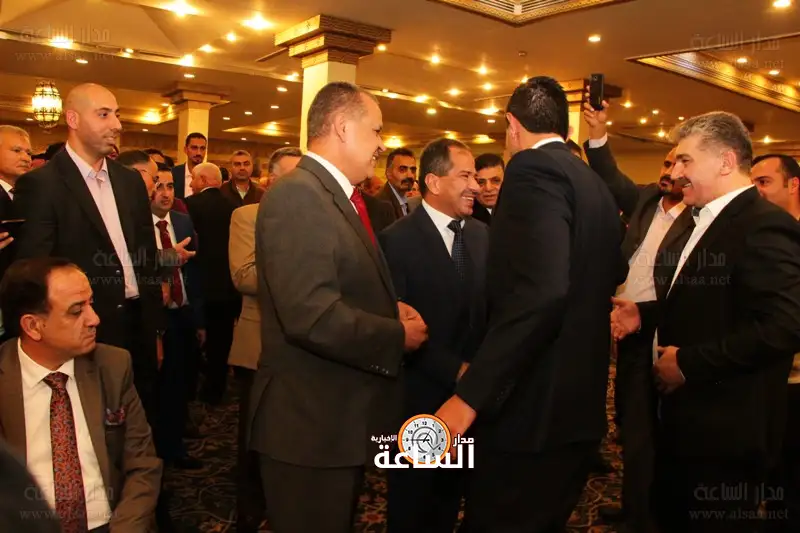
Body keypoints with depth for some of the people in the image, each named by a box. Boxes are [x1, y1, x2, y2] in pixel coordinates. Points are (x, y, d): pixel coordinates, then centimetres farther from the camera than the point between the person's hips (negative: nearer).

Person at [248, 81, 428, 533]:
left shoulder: (341, 196, 12)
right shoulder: (297, 196, -20)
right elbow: (311, 315, -30)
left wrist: (392, 308, 2)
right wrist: (397, 336, -17)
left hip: (345, 415, 10)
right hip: (313, 420, -10)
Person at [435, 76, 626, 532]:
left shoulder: (532, 169, -15)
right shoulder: (597, 187, 12)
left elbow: (542, 291, -29)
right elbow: (612, 276, 24)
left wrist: (469, 397, -28)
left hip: (531, 412, -9)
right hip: (578, 410, 9)